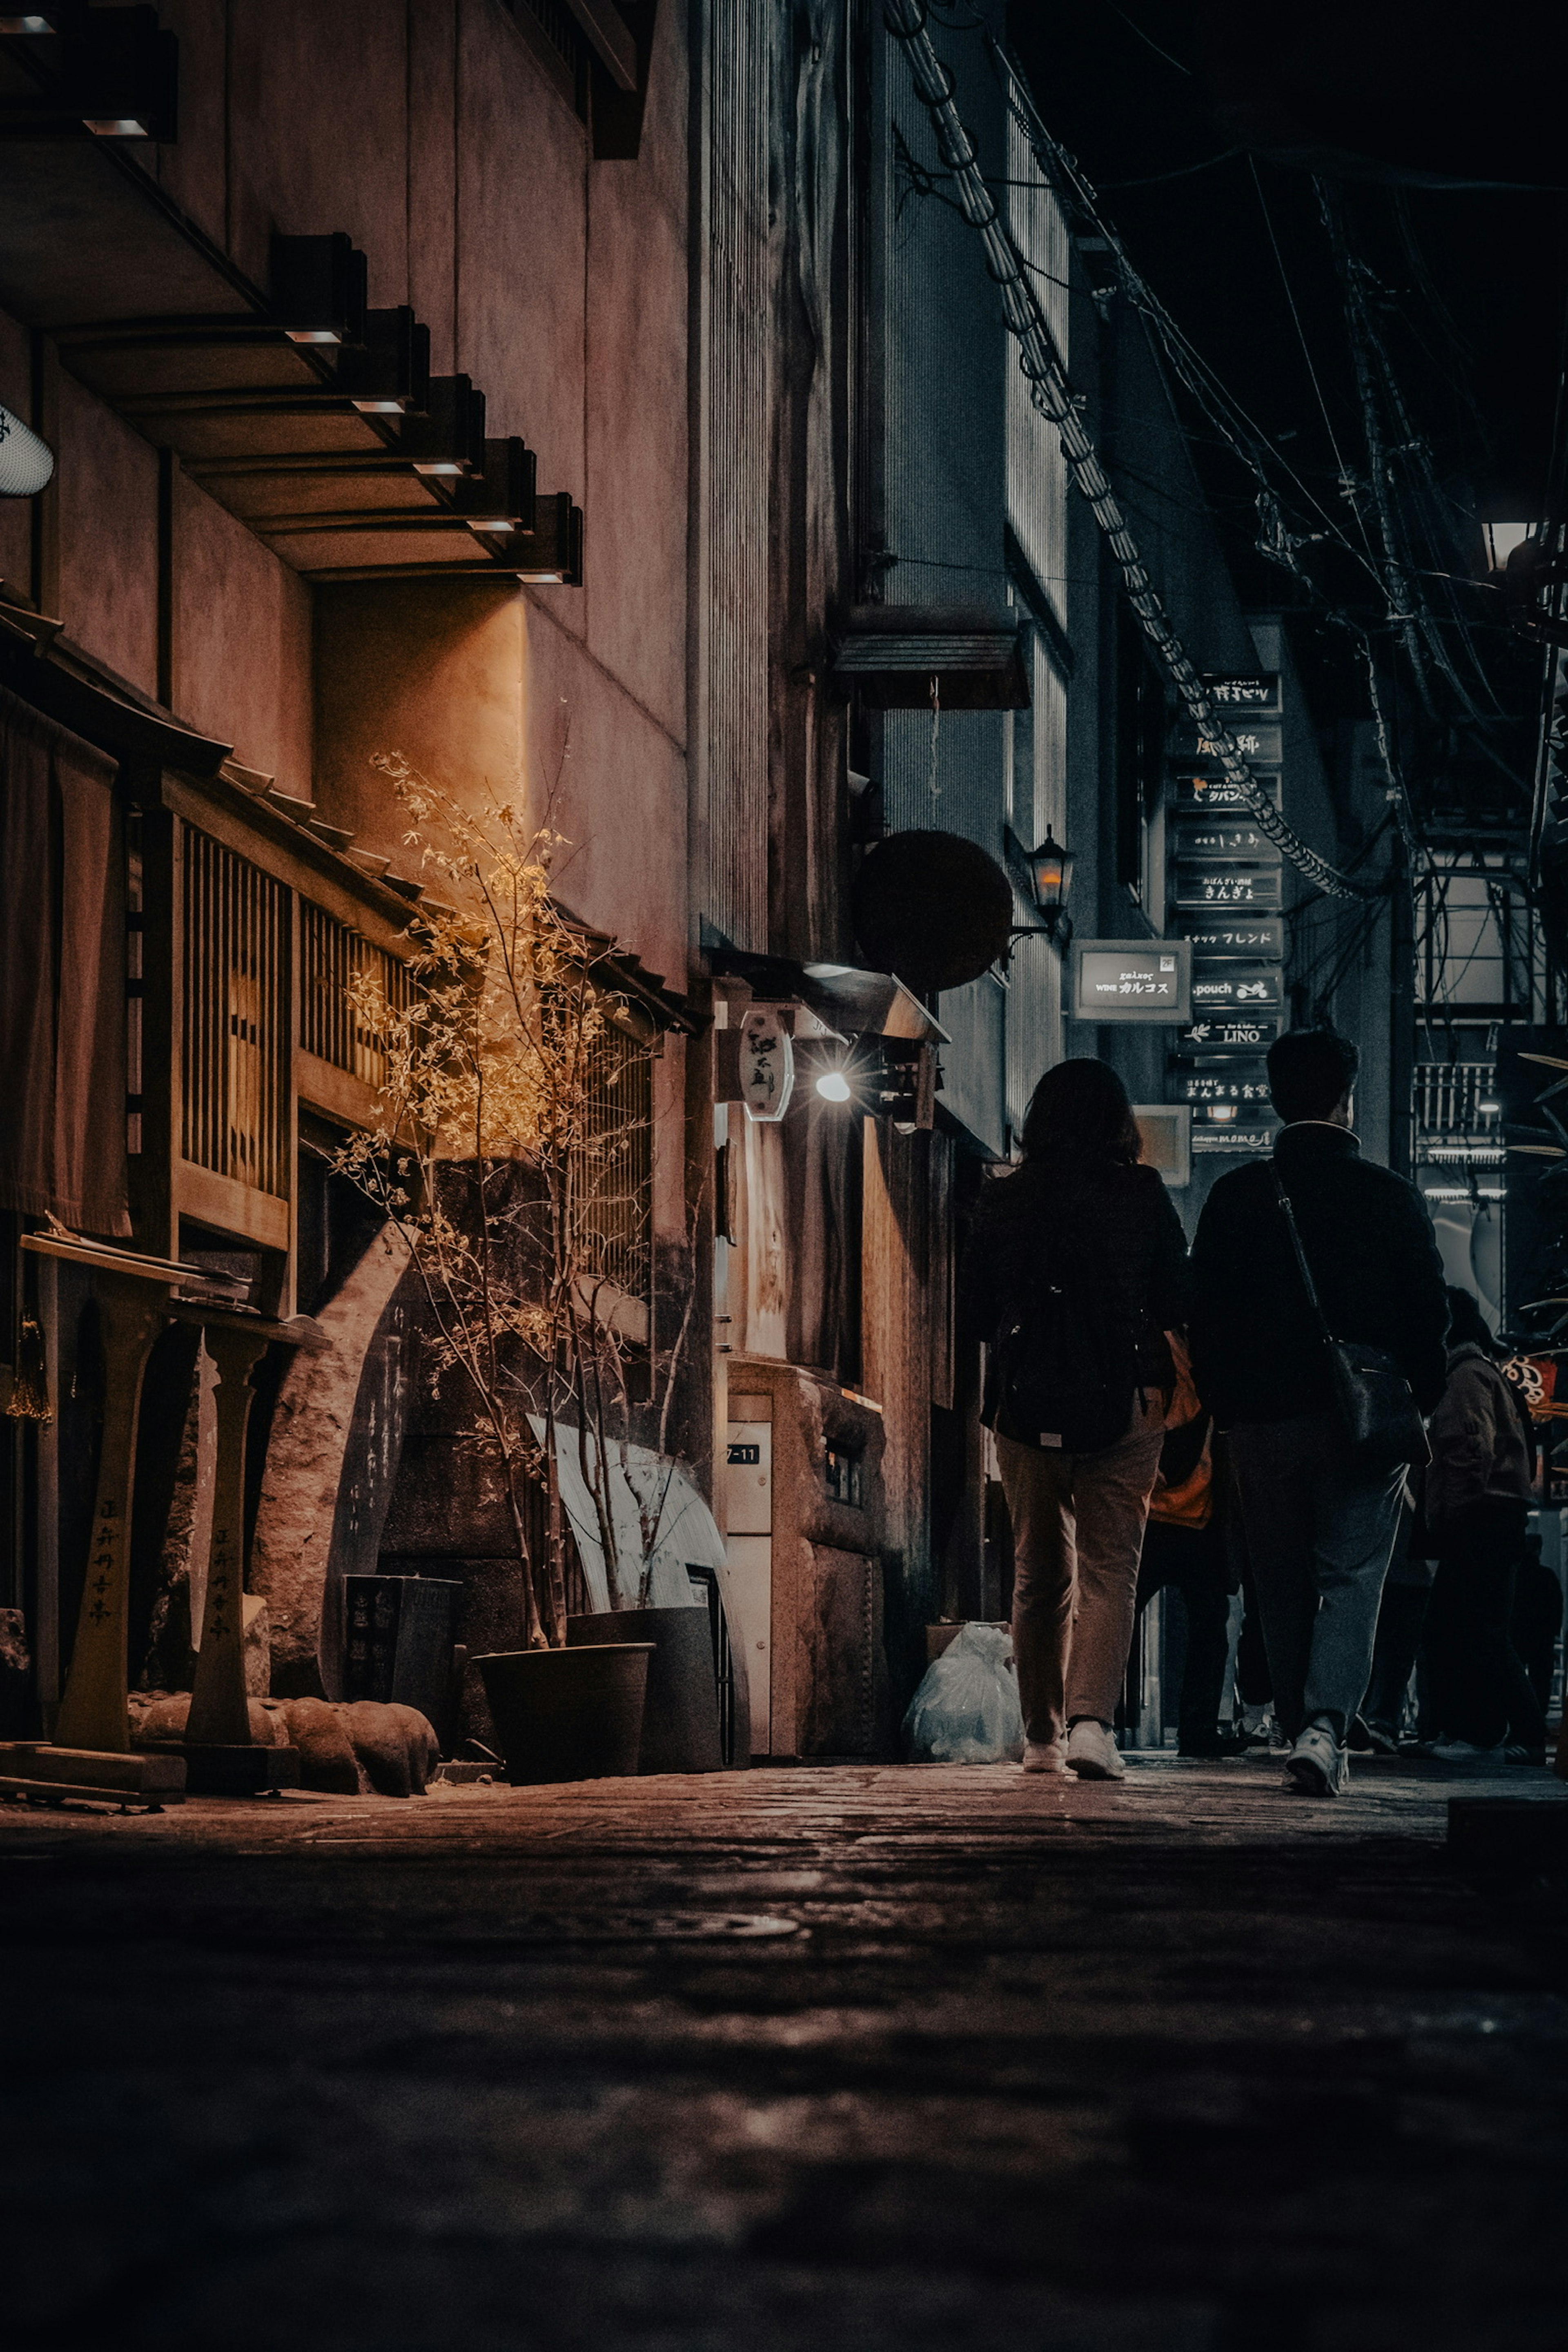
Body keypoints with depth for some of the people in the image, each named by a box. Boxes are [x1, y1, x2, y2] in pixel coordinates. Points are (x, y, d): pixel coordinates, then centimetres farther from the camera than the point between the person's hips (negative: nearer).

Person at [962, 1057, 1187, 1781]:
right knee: (1109, 1570, 0)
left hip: (1026, 1406, 2)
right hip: (1120, 1404, -2)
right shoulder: (1143, 1196, -4)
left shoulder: (1003, 1199, 1)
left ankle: (1042, 1735, 17)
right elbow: (1173, 1303, -3)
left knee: (1039, 1576, 13)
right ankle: (1090, 1721, -17)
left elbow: (976, 1308, 5)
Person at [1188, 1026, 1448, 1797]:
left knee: (1283, 1592, 12)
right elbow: (1429, 1320, 1)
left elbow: (1204, 1321, 4)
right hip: (1365, 1424, -1)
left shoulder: (1235, 1197, 2)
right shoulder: (1392, 1197, -1)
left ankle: (1301, 1735, 14)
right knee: (1350, 1581, 0)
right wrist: (1415, 1410, 11)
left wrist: (1226, 1412, 12)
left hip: (1263, 1422, 2)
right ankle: (1325, 1728, -18)